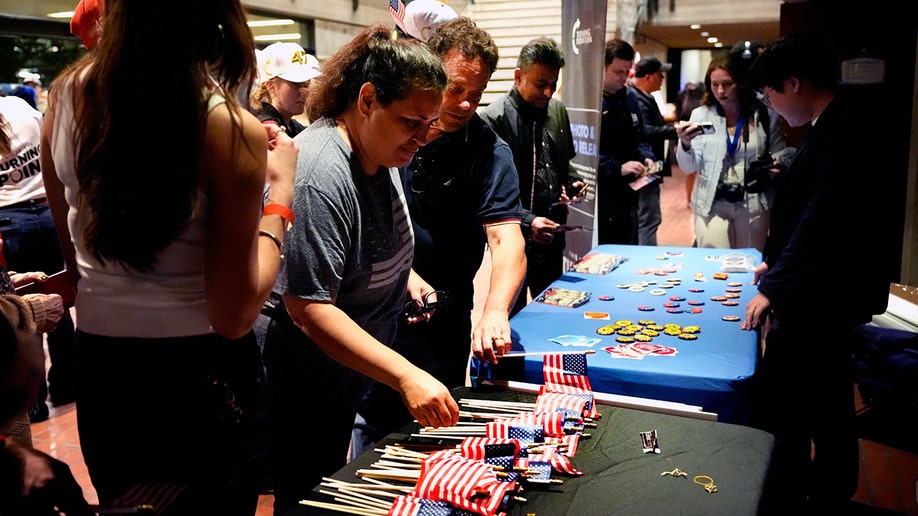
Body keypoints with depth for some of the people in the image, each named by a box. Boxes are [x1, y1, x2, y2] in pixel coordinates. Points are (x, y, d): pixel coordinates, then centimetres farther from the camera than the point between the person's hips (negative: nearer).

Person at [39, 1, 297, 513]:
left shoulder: (66, 95, -5)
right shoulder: (232, 129, -21)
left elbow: (74, 262, 8)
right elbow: (233, 317, -16)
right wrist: (281, 192, -9)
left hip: (101, 374, 5)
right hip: (200, 379, -4)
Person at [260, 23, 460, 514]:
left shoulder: (381, 154, 0)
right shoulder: (320, 173, -28)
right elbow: (308, 308, -30)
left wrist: (405, 275, 2)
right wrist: (406, 376, -34)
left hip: (350, 372, 9)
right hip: (306, 384, -9)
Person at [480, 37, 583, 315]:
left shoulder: (557, 110, 10)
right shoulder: (494, 117, -13)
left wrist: (572, 182, 2)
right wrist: (527, 222, -23)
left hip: (552, 233, 7)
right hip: (515, 237, -6)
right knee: (513, 315, 5)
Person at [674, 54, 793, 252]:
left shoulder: (765, 115, -1)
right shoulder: (701, 115, 0)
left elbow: (781, 154, 10)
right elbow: (689, 167, -3)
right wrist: (685, 144, -23)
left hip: (753, 204, 1)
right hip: (712, 204, 0)